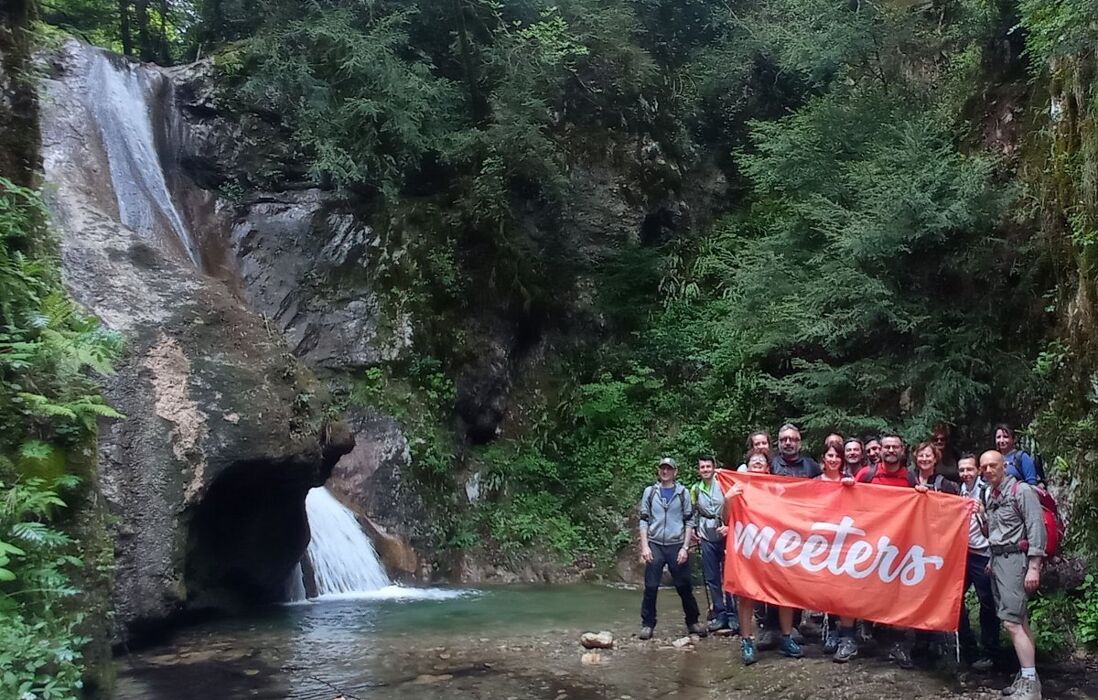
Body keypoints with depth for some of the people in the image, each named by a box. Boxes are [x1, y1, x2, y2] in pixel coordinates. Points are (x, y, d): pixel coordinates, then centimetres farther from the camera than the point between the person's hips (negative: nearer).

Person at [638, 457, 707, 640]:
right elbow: (644, 521, 6)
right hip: (655, 545, 0)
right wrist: (644, 546, -3)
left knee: (684, 587, 3)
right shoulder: (650, 492, 7)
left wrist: (685, 547, -5)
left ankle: (692, 621, 18)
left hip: (676, 546, 0)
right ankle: (647, 624, 9)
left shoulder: (683, 493, 5)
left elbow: (688, 522, 4)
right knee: (651, 587, -1)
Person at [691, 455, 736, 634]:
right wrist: (693, 530, 8)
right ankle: (719, 614, 13)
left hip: (726, 536, -3)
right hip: (707, 539, 3)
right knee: (712, 578, 5)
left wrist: (729, 526, -16)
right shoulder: (695, 489, 8)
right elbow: (693, 513, 19)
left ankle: (732, 614, 6)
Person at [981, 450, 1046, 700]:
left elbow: (1036, 529, -14)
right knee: (1019, 619, 12)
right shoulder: (990, 494, 14)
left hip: (1014, 558, -8)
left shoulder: (1021, 490, -9)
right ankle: (1026, 675, 16)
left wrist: (1034, 567, -18)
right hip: (997, 559, 8)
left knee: (1011, 621, -13)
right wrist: (991, 560, 10)